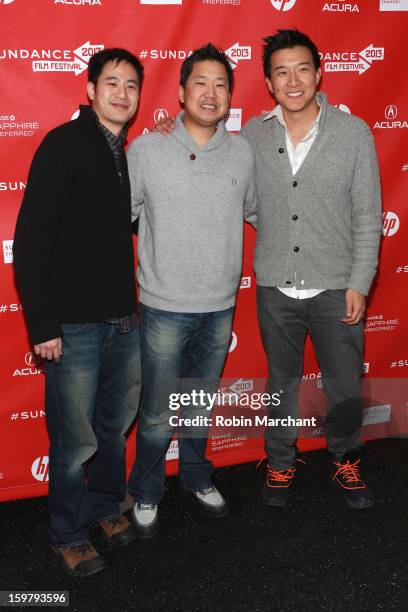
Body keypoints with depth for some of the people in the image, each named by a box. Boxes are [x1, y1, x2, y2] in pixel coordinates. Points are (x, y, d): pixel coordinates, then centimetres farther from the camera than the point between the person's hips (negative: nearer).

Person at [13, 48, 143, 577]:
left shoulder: (131, 154, 11)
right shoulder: (65, 145, -10)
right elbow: (31, 239, -14)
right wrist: (42, 325, -16)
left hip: (124, 320, 6)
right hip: (74, 326, -6)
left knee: (115, 425, 19)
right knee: (76, 441, 5)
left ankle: (105, 506, 41)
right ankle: (69, 534, 27)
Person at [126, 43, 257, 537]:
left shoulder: (242, 153, 1)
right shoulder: (146, 150, -7)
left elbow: (255, 211, 18)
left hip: (220, 308, 3)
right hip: (164, 309, -3)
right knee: (158, 414, 6)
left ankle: (197, 478, 43)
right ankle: (145, 493, 31)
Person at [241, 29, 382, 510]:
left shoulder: (354, 133, -6)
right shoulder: (252, 135, -2)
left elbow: (368, 216, -3)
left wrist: (359, 283, -7)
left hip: (335, 287, -1)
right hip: (275, 288, 1)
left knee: (344, 386, 12)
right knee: (282, 382, 17)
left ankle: (346, 461, 37)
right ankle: (280, 463, 37)